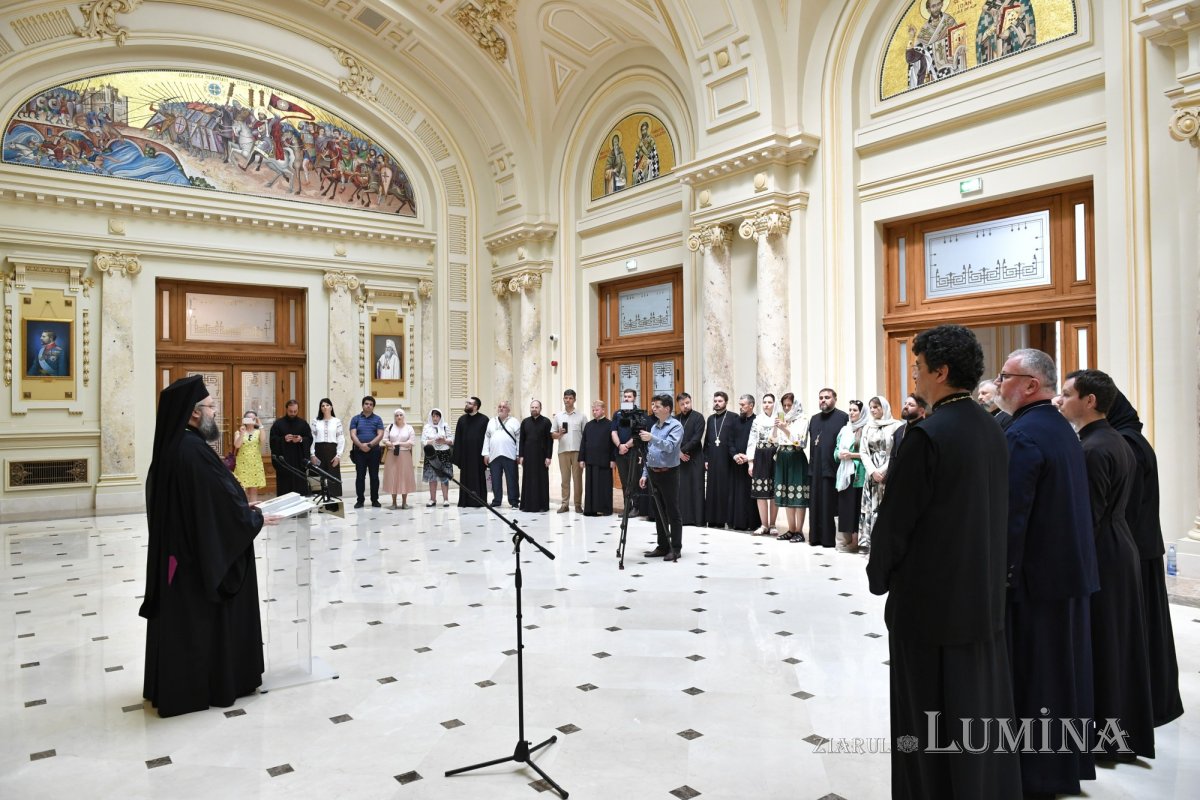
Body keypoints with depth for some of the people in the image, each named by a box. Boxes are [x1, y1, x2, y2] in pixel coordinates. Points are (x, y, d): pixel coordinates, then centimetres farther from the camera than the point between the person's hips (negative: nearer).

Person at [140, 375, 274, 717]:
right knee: (206, 616, 6)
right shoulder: (193, 451, -24)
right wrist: (257, 518, -5)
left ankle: (175, 685, 28)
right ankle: (211, 685, 18)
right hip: (204, 554, -9)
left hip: (177, 549, 9)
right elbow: (225, 503, -21)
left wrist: (244, 508, 11)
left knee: (180, 616, 17)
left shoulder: (171, 446, 5)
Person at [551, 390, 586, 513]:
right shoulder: (558, 416, 10)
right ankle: (564, 504, 10)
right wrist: (559, 434, -12)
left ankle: (578, 504, 6)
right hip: (563, 451, 2)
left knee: (577, 478, 1)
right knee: (565, 478, 5)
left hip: (578, 451, -2)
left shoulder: (581, 416, 4)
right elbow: (553, 434, 11)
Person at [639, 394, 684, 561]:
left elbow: (670, 446, -24)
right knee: (659, 512, 11)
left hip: (668, 473, -7)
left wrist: (652, 438, -36)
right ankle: (663, 546, 18)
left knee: (672, 512, -2)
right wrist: (645, 473, 13)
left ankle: (676, 549, 4)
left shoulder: (676, 426, -8)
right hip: (653, 473, 7)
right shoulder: (654, 426, 15)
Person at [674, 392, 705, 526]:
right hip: (678, 458, 4)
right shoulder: (675, 418, 12)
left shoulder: (698, 417, -1)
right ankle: (682, 517, 6)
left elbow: (697, 438, -10)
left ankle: (696, 518, 0)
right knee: (680, 489, 1)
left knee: (695, 488, -3)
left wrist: (683, 450, -10)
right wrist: (678, 452, -5)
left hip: (694, 458, -4)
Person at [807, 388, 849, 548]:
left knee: (830, 505, -2)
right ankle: (816, 536, 14)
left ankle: (830, 538, 5)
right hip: (816, 469, 6)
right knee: (816, 505, 7)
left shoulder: (842, 417, -3)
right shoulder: (814, 419, 17)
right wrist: (811, 465, 12)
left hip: (832, 468, -6)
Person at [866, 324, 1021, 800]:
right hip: (984, 594, 8)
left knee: (929, 713, 5)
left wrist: (878, 576, 0)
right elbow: (994, 511, 11)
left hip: (930, 595, -8)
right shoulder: (992, 431, 4)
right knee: (983, 705, 18)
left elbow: (895, 519, -16)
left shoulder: (927, 435, -20)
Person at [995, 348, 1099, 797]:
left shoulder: (1022, 436, -18)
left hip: (1035, 575, -9)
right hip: (1072, 570, 9)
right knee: (1063, 670, 18)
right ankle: (1067, 763, 31)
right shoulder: (1063, 429, 11)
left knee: (1031, 677, 2)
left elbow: (1012, 516, -23)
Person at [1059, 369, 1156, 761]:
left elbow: (1087, 516, -22)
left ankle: (1101, 735, 12)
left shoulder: (1092, 450, -20)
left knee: (1096, 643, 1)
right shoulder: (1117, 441, 10)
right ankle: (1125, 730, 27)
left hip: (1099, 556, -10)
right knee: (1118, 641, 16)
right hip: (1120, 549, 10)